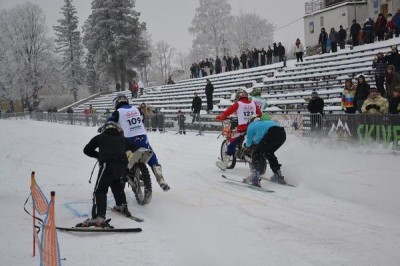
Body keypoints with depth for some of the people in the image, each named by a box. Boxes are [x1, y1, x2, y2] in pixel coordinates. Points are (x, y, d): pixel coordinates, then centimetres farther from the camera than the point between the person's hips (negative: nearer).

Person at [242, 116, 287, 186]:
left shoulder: (251, 126, 20)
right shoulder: (262, 123, 40)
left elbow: (249, 142, 30)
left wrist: (247, 146, 51)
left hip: (272, 134, -8)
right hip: (283, 134, 8)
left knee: (256, 153, 1)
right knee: (269, 153, 28)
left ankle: (254, 178, -14)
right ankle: (278, 176, 30)